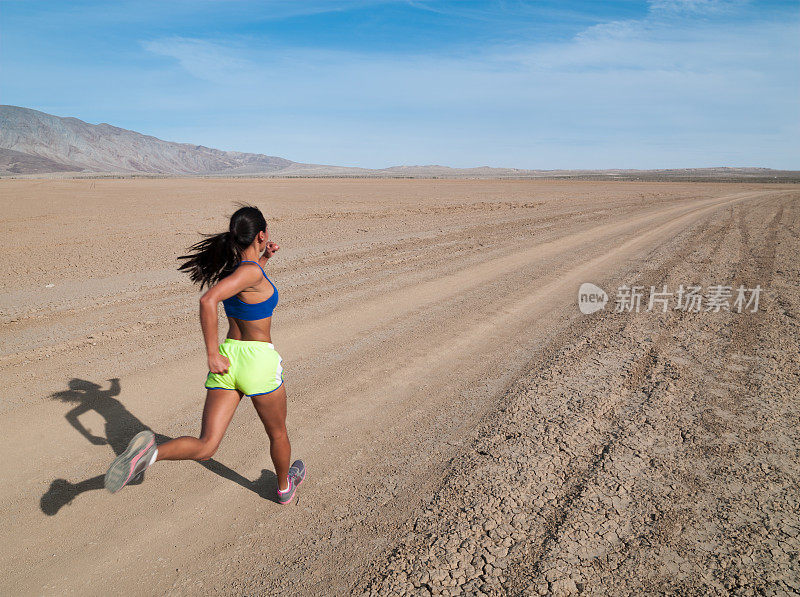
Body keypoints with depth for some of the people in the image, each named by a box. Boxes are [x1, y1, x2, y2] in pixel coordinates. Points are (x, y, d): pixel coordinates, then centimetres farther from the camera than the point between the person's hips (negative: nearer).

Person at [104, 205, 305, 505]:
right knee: (277, 433, 21)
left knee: (205, 447, 3)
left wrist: (263, 259, 17)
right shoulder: (251, 271, -17)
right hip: (259, 363, -6)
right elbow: (208, 300, -30)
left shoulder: (232, 266, 7)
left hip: (227, 361, 7)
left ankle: (150, 451, -23)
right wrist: (213, 354, -25)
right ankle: (285, 486, 43)